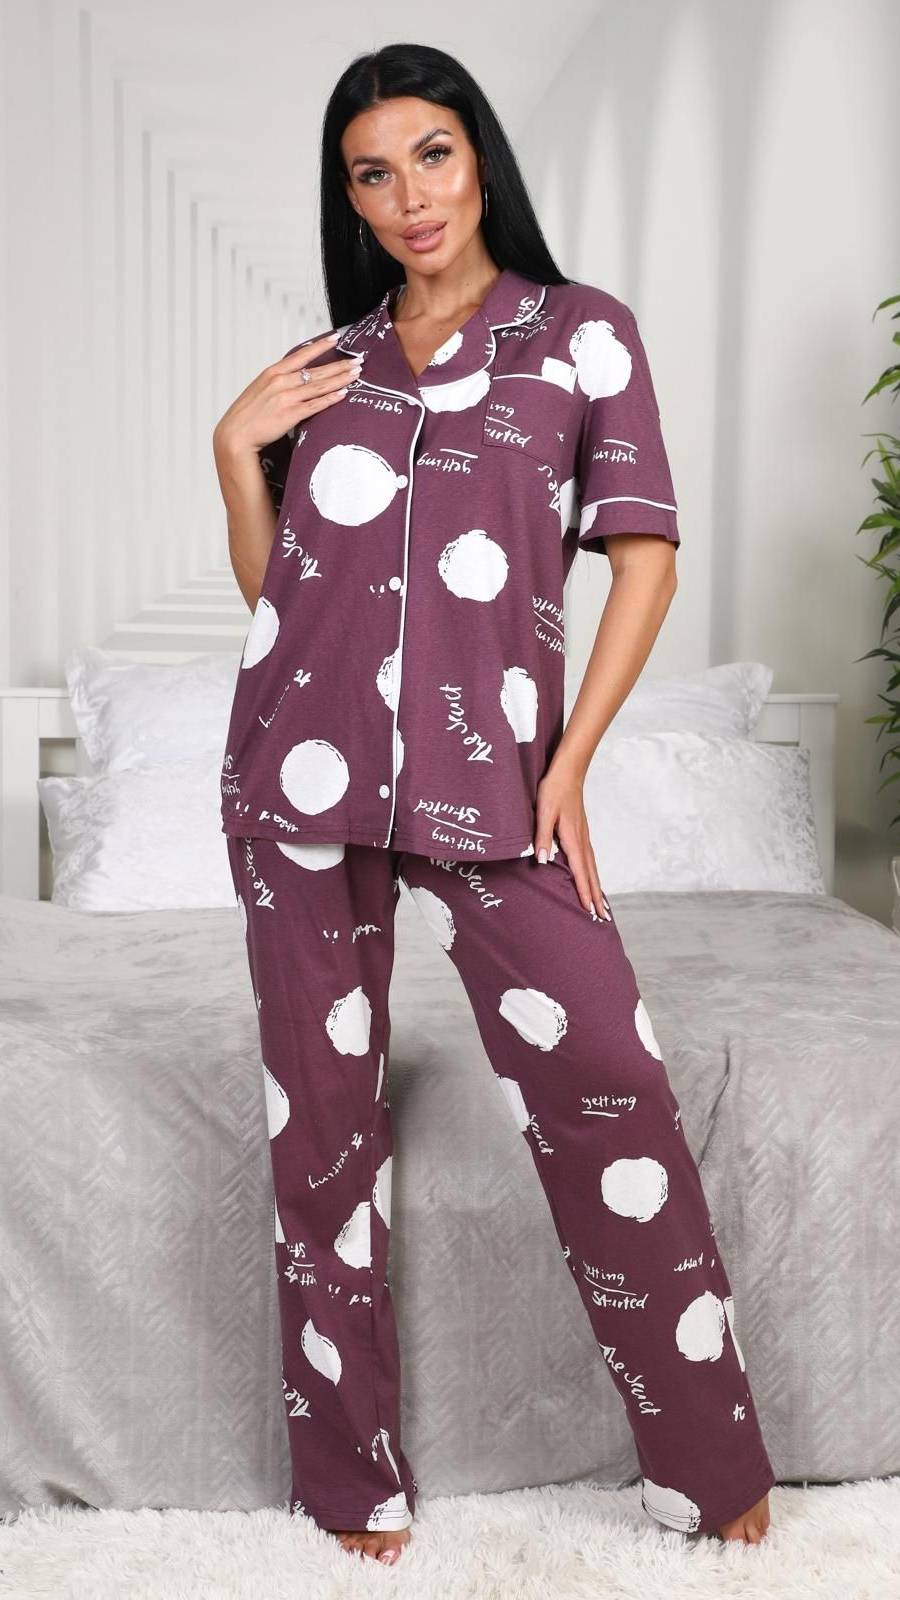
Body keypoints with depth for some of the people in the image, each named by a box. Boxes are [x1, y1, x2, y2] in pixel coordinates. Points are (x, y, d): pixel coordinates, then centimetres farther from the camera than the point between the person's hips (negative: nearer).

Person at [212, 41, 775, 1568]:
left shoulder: (582, 331, 8)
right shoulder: (327, 362, 15)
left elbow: (646, 554, 2)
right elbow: (268, 583, 16)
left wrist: (569, 763, -5)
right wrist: (235, 446, 1)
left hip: (484, 769, -3)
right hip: (300, 767, 3)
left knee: (607, 1079, -7)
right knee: (321, 1101, 6)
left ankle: (706, 1454, 13)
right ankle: (352, 1467, 23)